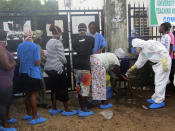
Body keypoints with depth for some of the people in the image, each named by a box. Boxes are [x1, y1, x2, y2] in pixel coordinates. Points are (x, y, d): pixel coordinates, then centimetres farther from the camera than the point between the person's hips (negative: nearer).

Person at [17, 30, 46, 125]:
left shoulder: (20, 46, 4)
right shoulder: (35, 46, -14)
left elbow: (19, 59, 14)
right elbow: (37, 63, -16)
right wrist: (40, 56, 1)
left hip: (23, 73, 6)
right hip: (33, 73, -6)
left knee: (27, 94, 17)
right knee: (33, 95, -1)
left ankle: (29, 114, 29)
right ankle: (34, 118, 4)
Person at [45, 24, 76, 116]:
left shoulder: (49, 42, 10)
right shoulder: (58, 42, -15)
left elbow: (49, 55, 11)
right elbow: (61, 56, -17)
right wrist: (65, 62, 3)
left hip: (49, 68, 8)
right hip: (58, 68, -8)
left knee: (54, 88, 15)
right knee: (63, 88, 2)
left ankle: (54, 109, 23)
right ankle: (66, 109, 11)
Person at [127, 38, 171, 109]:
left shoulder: (150, 44, -19)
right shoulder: (142, 51, 10)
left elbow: (163, 51, -23)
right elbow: (140, 62, 21)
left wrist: (164, 63, -26)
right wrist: (131, 69, 24)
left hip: (164, 62, -10)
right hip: (158, 64, 10)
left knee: (160, 82, -6)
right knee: (158, 82, 15)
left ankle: (159, 102, 2)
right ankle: (155, 99, 26)